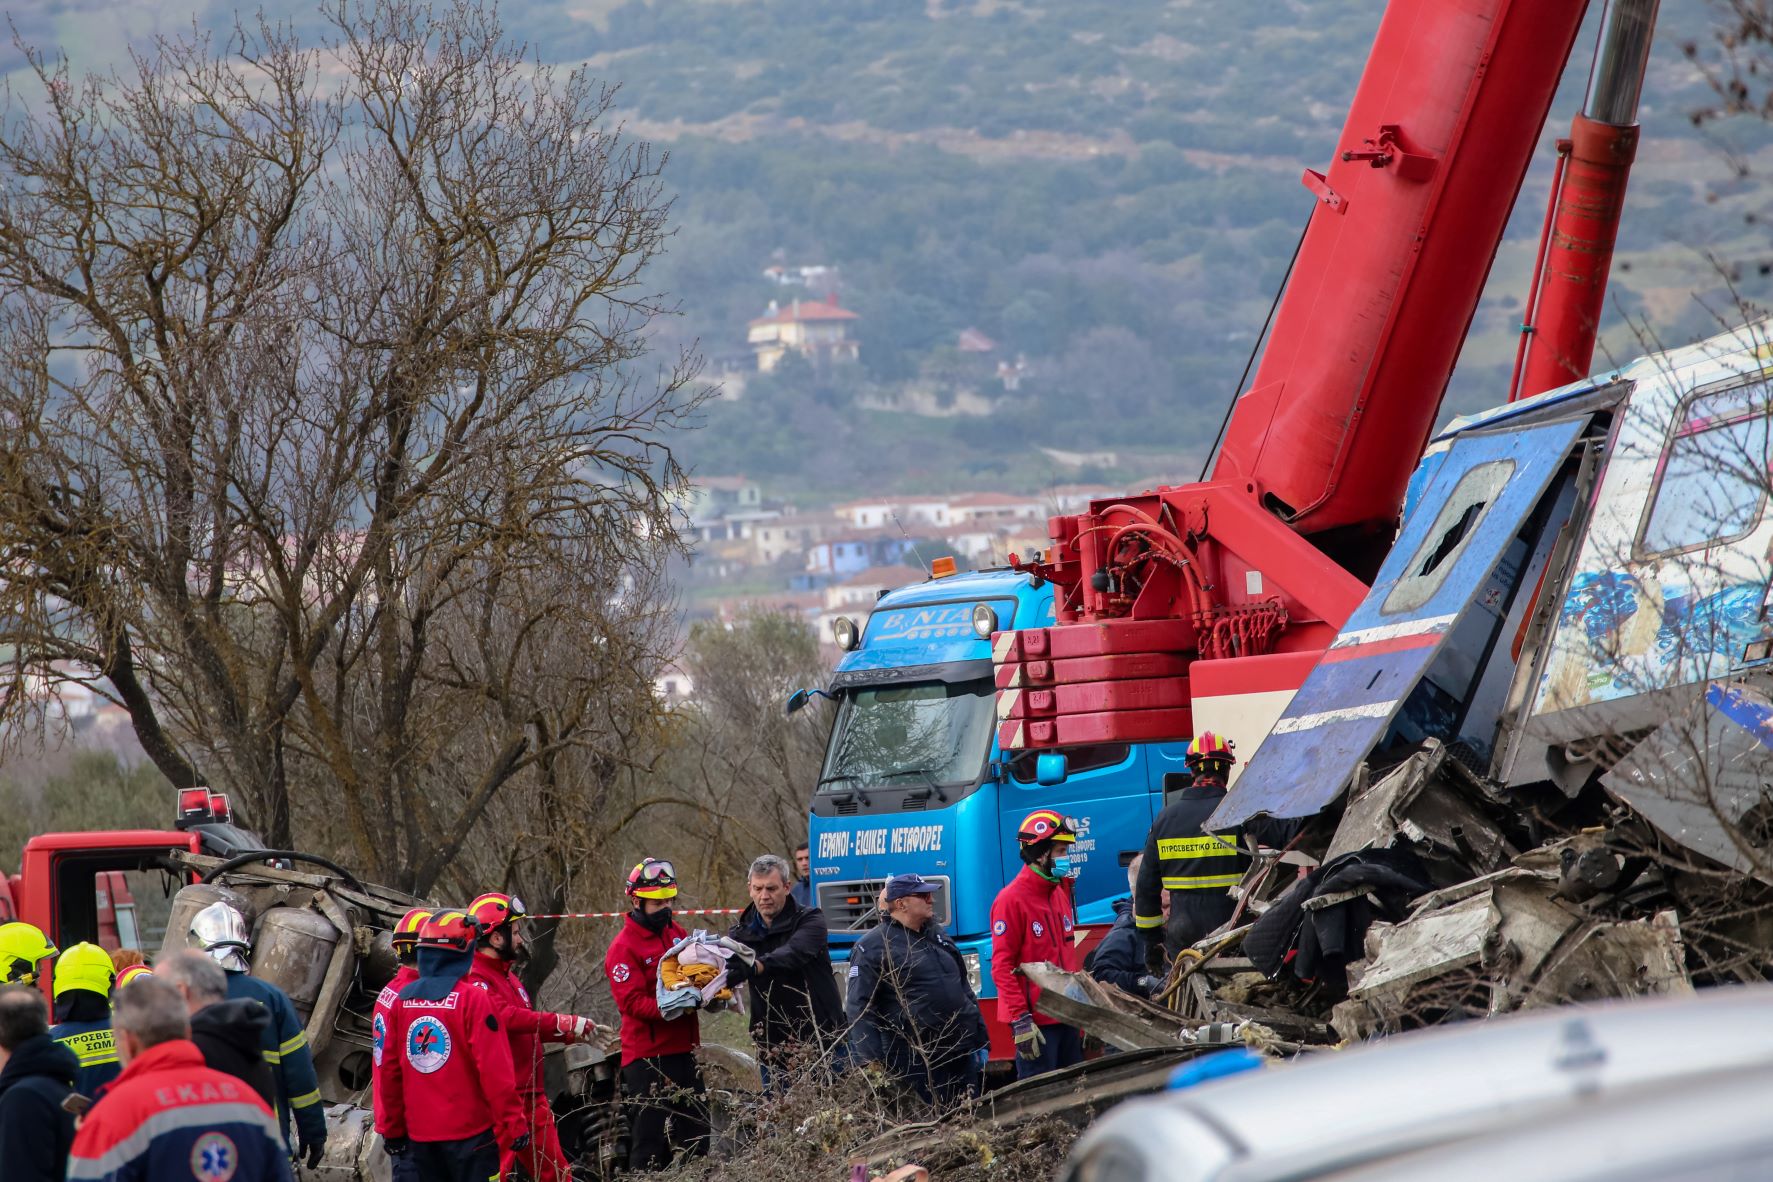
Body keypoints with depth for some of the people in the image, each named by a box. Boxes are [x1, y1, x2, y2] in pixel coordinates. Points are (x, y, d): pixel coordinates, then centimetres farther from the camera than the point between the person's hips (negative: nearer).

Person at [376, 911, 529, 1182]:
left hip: (420, 1134, 5)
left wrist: (392, 1128, 15)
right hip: (470, 1132, -5)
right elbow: (495, 1071, -15)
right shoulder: (472, 1000, -13)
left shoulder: (403, 999, 2)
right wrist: (514, 1125, -8)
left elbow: (388, 1068, 6)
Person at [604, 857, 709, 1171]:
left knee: (696, 1133, 12)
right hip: (646, 1059, -7)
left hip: (683, 1051, 7)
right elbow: (631, 1002, -17)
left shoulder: (678, 934, 12)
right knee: (650, 1142, -6)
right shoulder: (623, 948, -9)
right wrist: (666, 1010, -31)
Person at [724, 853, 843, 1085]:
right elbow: (723, 967, -8)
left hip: (820, 1040, -4)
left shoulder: (810, 920, -5)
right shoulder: (742, 931, 9)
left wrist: (756, 967, -44)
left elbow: (795, 953, -26)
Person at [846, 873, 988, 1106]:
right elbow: (859, 1008, -12)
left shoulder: (938, 934, 17)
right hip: (916, 1065, -7)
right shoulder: (872, 947, -7)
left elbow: (963, 988, 24)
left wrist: (980, 1038, 20)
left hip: (962, 1053, 7)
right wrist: (869, 1060, -20)